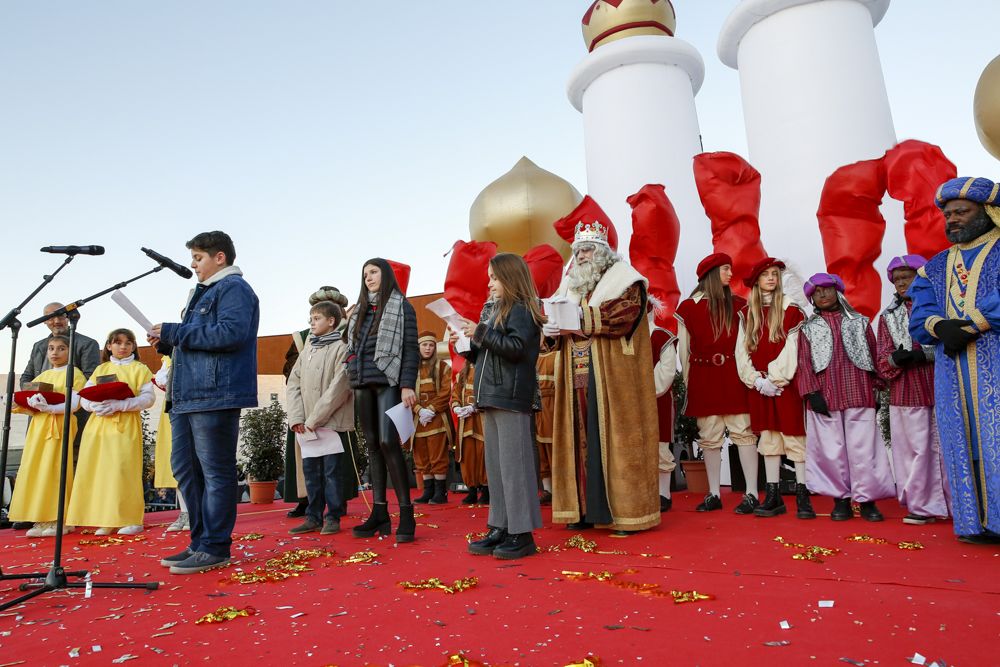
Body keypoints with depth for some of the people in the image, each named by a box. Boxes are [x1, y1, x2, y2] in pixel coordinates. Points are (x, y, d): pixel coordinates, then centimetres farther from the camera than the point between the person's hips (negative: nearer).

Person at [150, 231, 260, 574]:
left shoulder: (234, 288, -5)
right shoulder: (203, 292, 25)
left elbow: (231, 333, -21)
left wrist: (174, 331, -13)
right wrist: (168, 343, 11)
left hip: (216, 396, -10)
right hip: (187, 396, 10)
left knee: (215, 471, -4)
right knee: (184, 467, 12)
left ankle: (214, 547, 3)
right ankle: (200, 541, 22)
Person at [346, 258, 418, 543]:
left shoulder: (401, 306, 2)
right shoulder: (360, 310, 19)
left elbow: (410, 348, -6)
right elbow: (353, 348, 19)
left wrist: (407, 385, -15)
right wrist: (353, 380, 10)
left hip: (388, 381, -6)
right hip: (362, 385, 6)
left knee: (388, 442, -15)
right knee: (372, 445, 5)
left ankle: (406, 512, -8)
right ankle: (379, 513, 10)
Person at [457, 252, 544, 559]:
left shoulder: (520, 309, -5)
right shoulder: (492, 310, 19)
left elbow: (516, 347, -19)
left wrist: (481, 333, -14)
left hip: (511, 397, -9)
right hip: (490, 397, 9)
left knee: (514, 464, -6)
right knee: (495, 465, 11)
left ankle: (522, 533, 2)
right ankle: (500, 528, 18)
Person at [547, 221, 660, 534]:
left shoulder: (624, 281, 1)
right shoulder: (571, 285, 19)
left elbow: (623, 318, -16)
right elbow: (561, 319, 18)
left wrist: (580, 320, -20)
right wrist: (554, 329, -6)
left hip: (613, 378, -5)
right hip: (577, 380, 6)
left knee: (613, 438, -4)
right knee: (582, 439, 5)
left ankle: (626, 510, 4)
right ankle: (586, 507, 13)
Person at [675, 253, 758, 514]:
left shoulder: (738, 304, 8)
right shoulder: (688, 307, 4)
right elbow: (683, 347, 6)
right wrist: (686, 382, 4)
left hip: (733, 375, 0)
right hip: (703, 378, 0)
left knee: (743, 432, -3)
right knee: (709, 437, 6)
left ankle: (752, 494, 5)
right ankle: (713, 494, 16)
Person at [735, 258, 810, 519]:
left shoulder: (790, 308, 0)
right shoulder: (747, 313, 10)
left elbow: (792, 348, -8)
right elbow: (741, 350, 4)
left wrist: (775, 379, -12)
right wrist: (757, 380, -6)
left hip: (786, 383, -3)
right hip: (759, 386, 3)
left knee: (794, 436, -3)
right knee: (768, 438, 6)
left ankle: (803, 496, 5)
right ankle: (773, 496, 12)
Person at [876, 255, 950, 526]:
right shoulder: (888, 316, 13)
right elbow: (882, 361, 9)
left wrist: (925, 354, -15)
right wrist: (895, 359, -12)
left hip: (941, 388, -2)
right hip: (906, 393, 2)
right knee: (915, 449, 2)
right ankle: (924, 506, 10)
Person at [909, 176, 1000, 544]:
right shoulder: (935, 267, 19)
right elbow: (918, 321, 8)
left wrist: (968, 328, -12)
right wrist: (940, 326, -11)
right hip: (953, 375, 4)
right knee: (964, 445, 4)